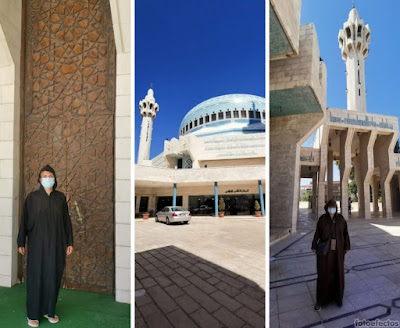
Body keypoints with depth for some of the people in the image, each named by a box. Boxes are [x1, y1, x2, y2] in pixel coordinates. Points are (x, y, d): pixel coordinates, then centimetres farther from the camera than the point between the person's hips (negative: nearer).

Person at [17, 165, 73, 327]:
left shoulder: (60, 197, 2)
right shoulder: (32, 197, -2)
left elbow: (66, 221, 3)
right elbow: (24, 221, 2)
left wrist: (69, 242, 2)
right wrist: (21, 243, 2)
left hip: (56, 244, 2)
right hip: (37, 244, -1)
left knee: (53, 277, 9)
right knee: (36, 277, 6)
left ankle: (49, 310, 26)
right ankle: (33, 314, 23)